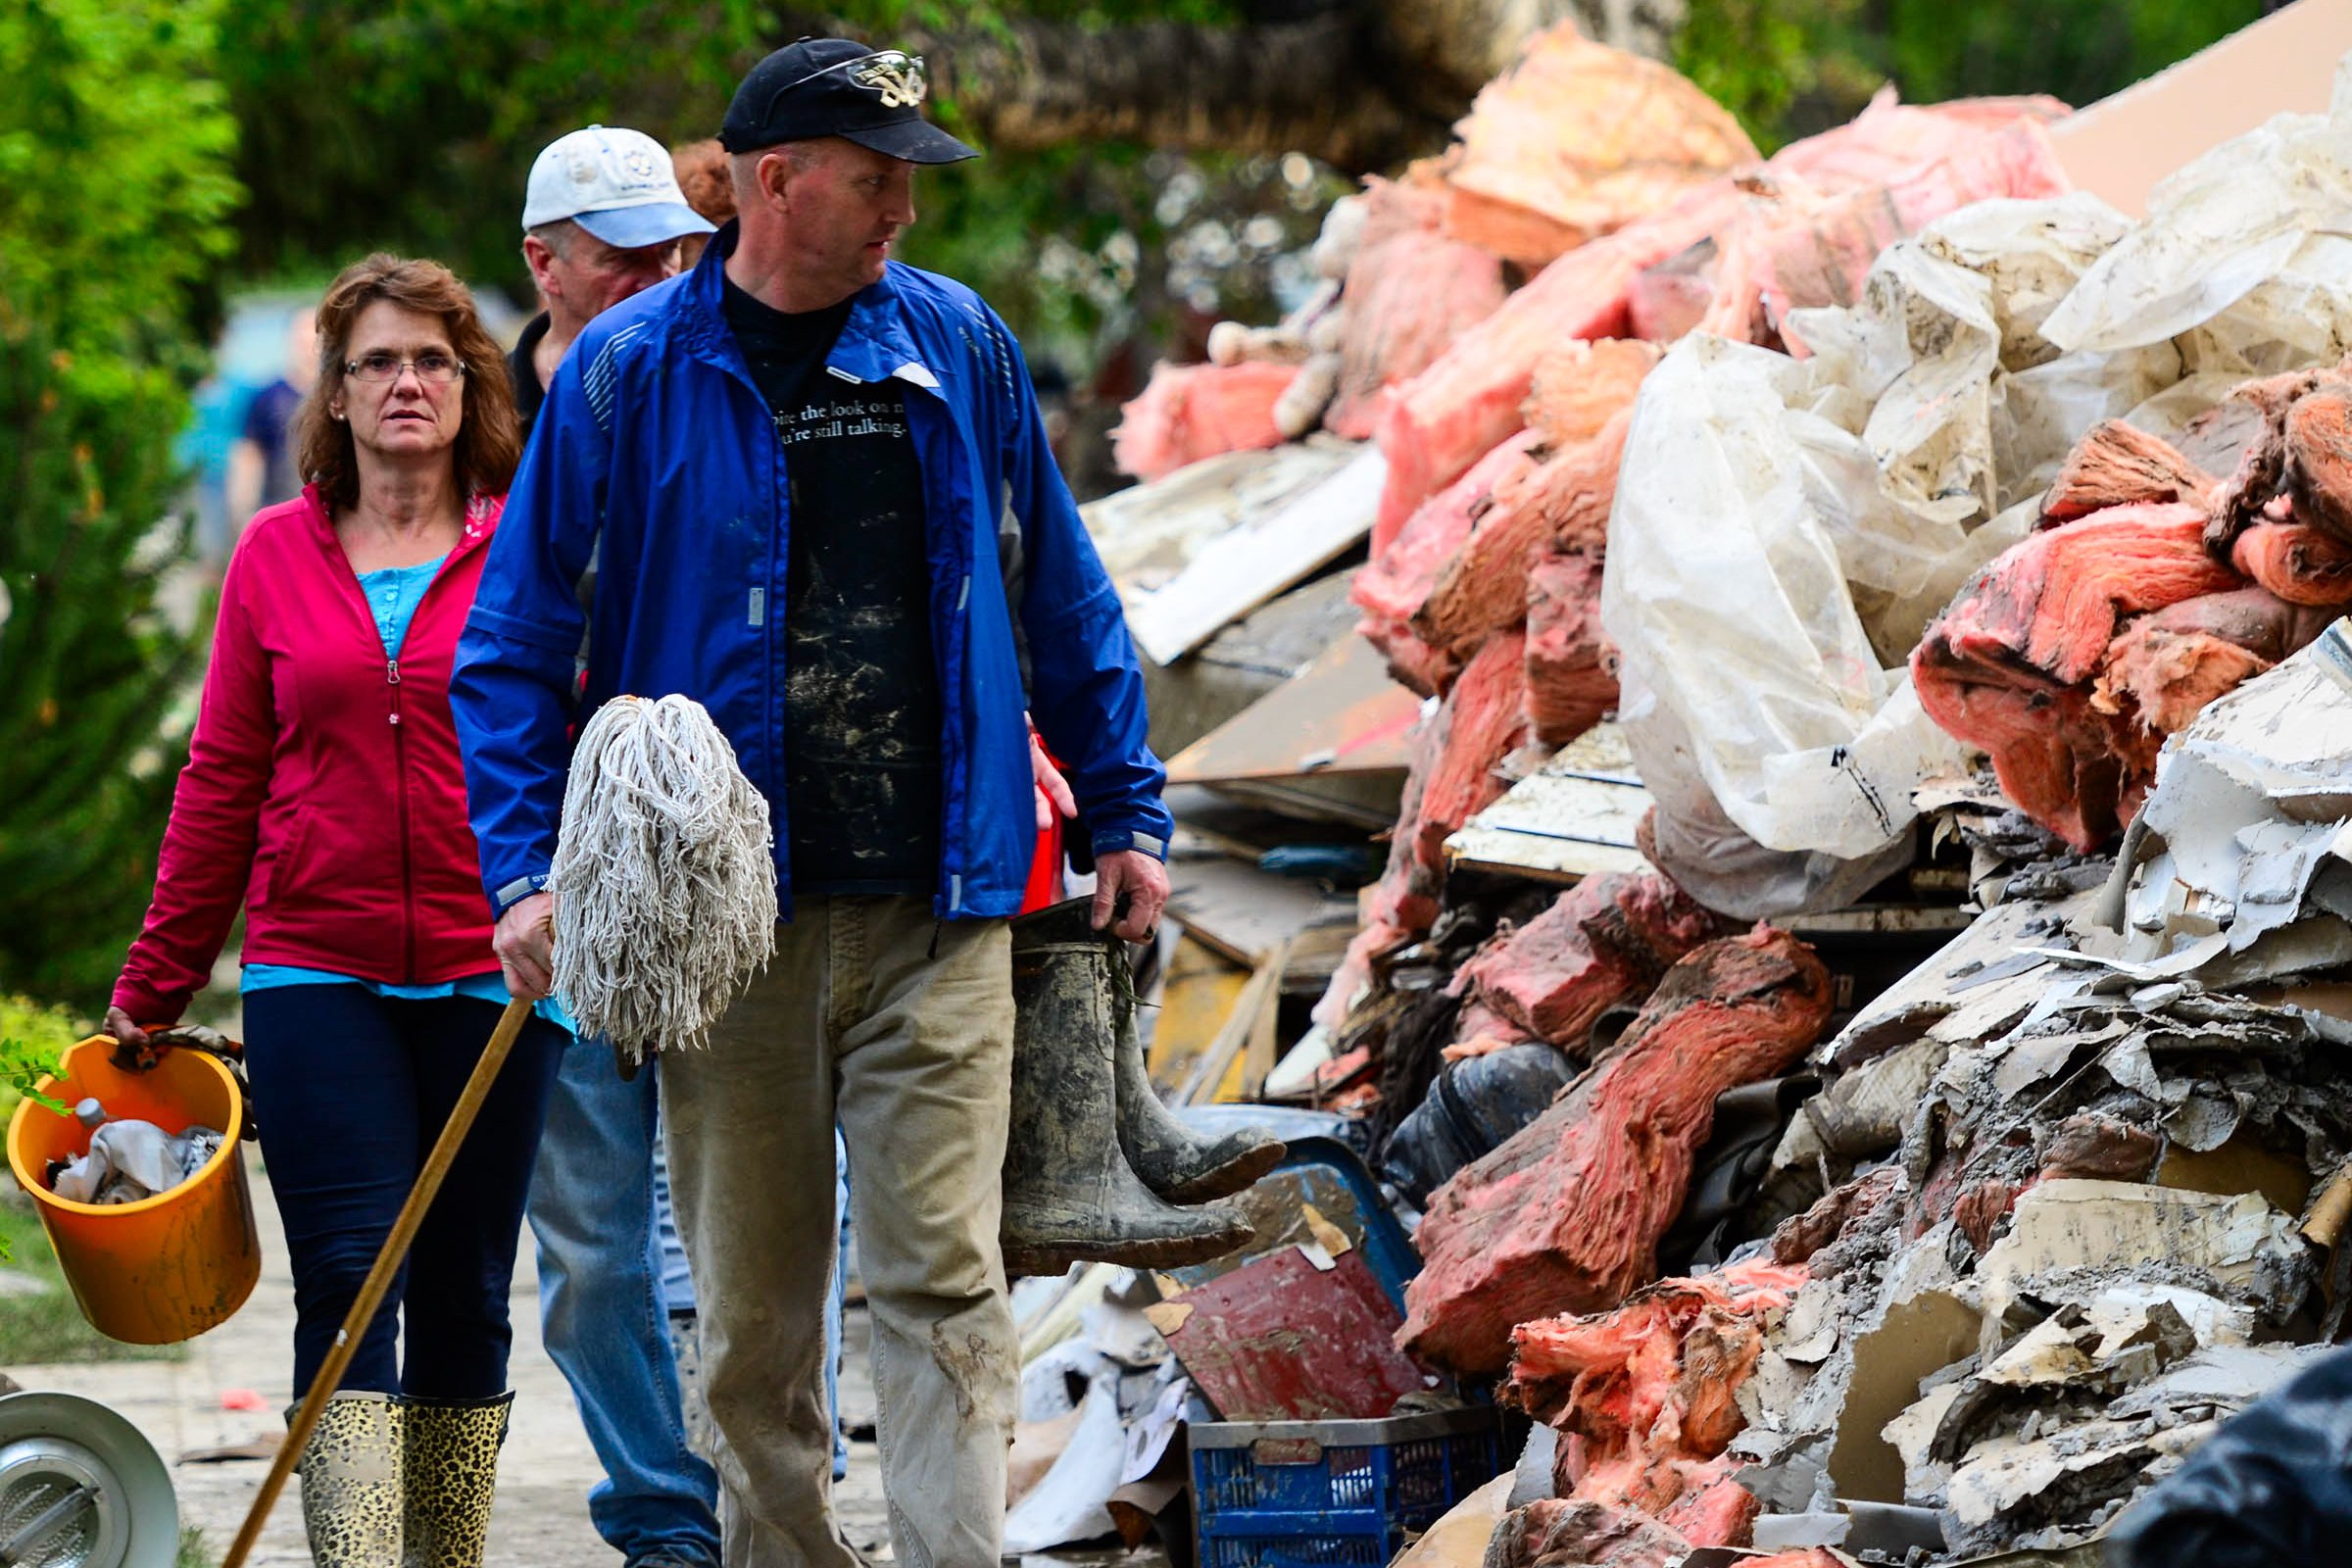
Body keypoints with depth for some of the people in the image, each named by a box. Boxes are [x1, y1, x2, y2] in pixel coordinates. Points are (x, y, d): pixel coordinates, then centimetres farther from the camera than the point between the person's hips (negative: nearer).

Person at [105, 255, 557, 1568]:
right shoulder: (277, 556, 8)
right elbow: (224, 782, 12)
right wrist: (153, 990, 13)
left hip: (490, 981, 0)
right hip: (317, 979, 0)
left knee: (465, 1298, 7)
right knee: (350, 1285, -10)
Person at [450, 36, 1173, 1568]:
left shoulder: (958, 345, 6)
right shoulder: (630, 373, -2)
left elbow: (1063, 595, 16)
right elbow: (517, 639, 1)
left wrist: (1125, 811, 15)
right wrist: (526, 869, -9)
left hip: (936, 913, 1)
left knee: (944, 1275, -7)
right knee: (753, 1310, 7)